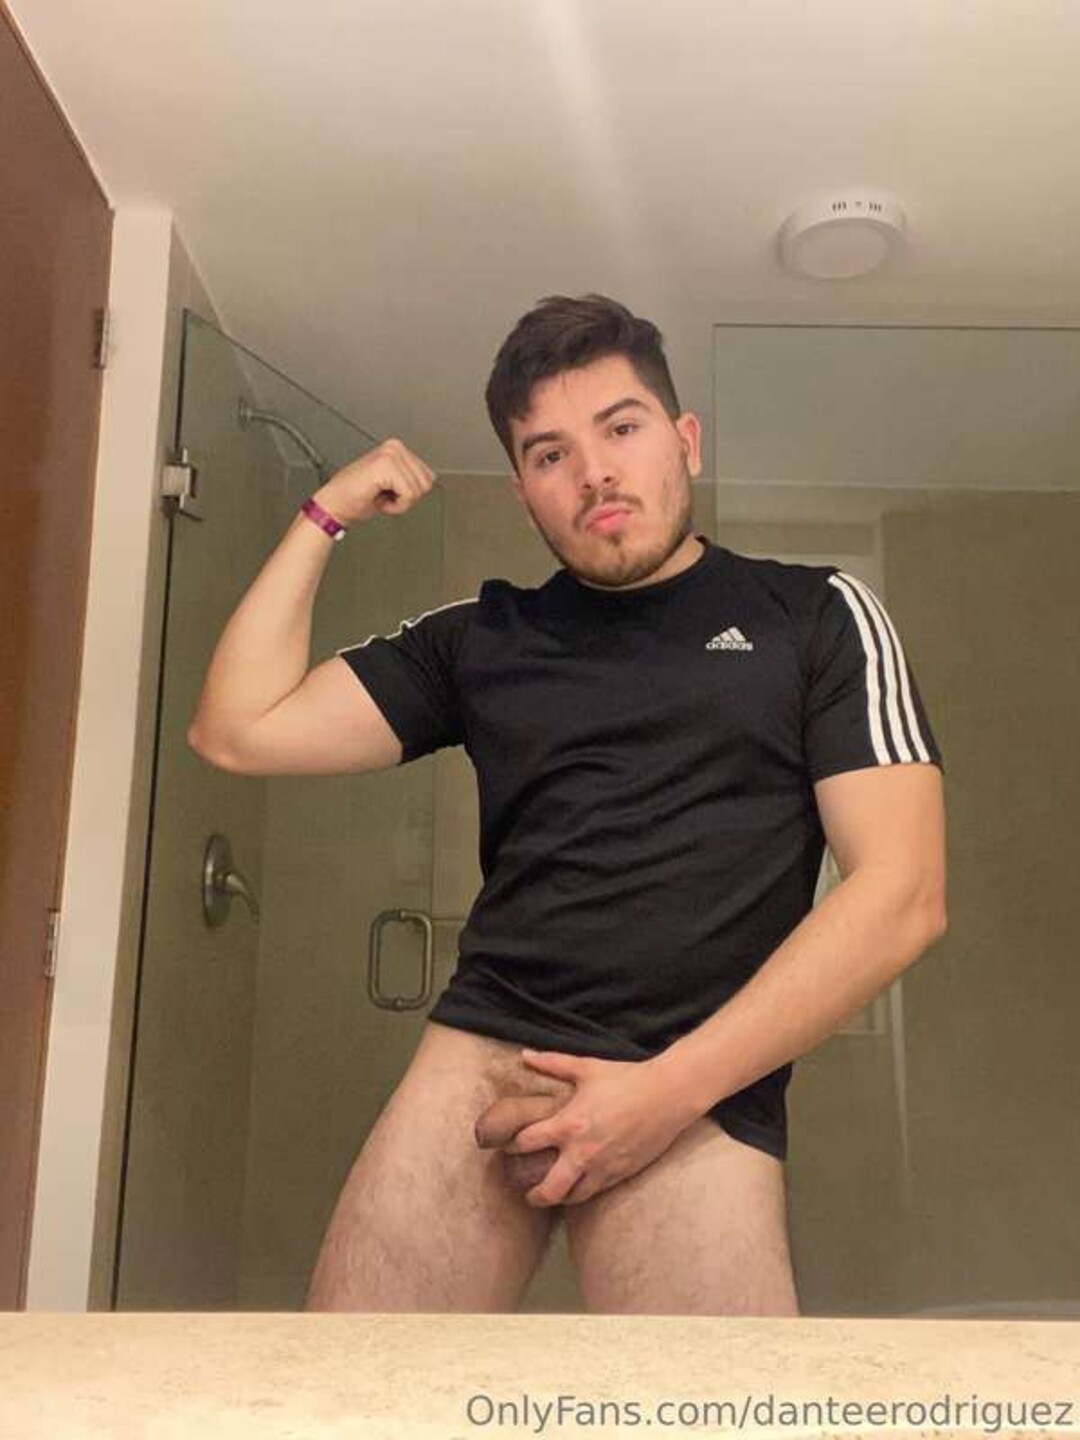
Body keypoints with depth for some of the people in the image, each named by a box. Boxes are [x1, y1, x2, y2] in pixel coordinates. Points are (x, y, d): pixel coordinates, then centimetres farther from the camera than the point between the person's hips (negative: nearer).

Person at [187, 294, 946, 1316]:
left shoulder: (816, 617, 7)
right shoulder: (483, 638, 15)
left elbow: (902, 891, -2)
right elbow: (238, 732, 12)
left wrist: (673, 1086, -10)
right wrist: (325, 515, 11)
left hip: (702, 1093, -1)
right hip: (483, 1049, 2)